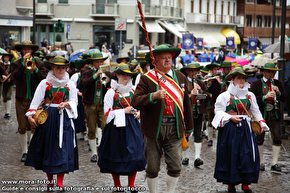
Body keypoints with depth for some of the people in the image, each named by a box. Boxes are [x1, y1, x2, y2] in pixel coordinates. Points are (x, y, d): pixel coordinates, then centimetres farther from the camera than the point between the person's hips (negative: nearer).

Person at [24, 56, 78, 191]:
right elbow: (36, 100, -5)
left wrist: (66, 104, -14)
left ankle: (60, 182, 4)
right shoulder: (45, 83, -1)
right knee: (47, 147, 5)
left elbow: (74, 102, 7)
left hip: (64, 118, 1)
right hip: (47, 117, 0)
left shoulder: (70, 84, 4)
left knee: (63, 148, -3)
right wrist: (30, 115, -16)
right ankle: (49, 179, 19)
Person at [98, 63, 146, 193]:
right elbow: (107, 113, -10)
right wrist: (124, 111, -15)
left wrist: (138, 112, 0)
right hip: (117, 127, -4)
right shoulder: (111, 92, -7)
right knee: (116, 156, 5)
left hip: (131, 126, 4)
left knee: (135, 154, 0)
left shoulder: (133, 91, 7)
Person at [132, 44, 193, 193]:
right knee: (152, 168, 9)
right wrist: (153, 96, -27)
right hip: (154, 129, -2)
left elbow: (186, 103, 13)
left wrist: (188, 127, 14)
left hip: (174, 128, 2)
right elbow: (135, 101, -12)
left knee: (175, 167, 3)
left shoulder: (180, 77, 8)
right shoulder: (147, 78, -3)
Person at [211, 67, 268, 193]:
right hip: (230, 129, -3)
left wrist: (261, 123, 1)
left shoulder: (250, 95, 9)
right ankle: (230, 183, 14)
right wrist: (231, 117, -16)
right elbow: (218, 111, -4)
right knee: (230, 155, 1)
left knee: (247, 155, 0)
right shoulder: (224, 95, -3)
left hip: (246, 129, 3)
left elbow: (255, 112, 15)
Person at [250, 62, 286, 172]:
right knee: (259, 139, 7)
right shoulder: (256, 84, -2)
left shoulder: (278, 84, 9)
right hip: (261, 114, -2)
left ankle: (274, 163, 1)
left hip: (275, 115, 2)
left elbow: (284, 98, 5)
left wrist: (278, 92, -12)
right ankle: (261, 163, 21)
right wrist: (265, 97, -24)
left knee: (277, 138, -5)